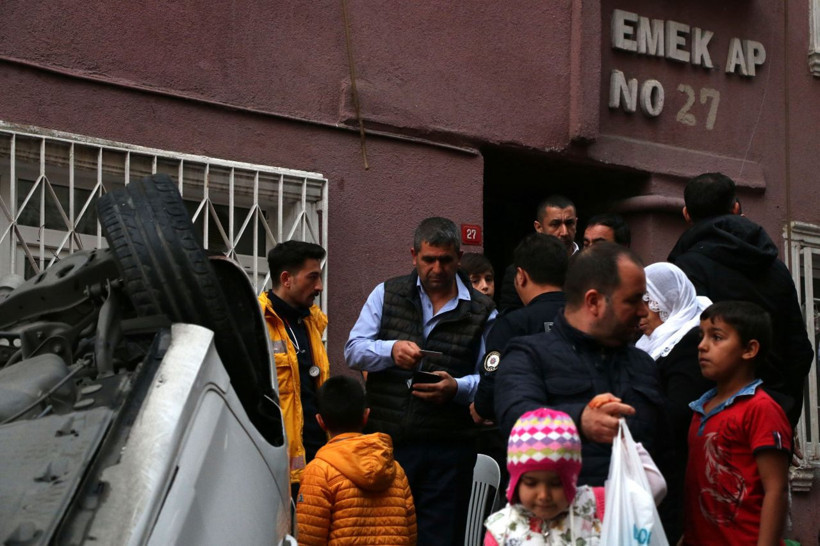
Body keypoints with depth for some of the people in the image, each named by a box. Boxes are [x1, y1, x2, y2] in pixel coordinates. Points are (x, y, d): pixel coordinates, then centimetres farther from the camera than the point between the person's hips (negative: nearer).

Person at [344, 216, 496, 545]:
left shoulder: (481, 312, 3)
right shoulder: (386, 295, 8)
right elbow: (353, 350, 3)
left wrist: (457, 388, -21)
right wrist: (391, 350, -17)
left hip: (448, 449, -1)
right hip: (386, 443, 1)